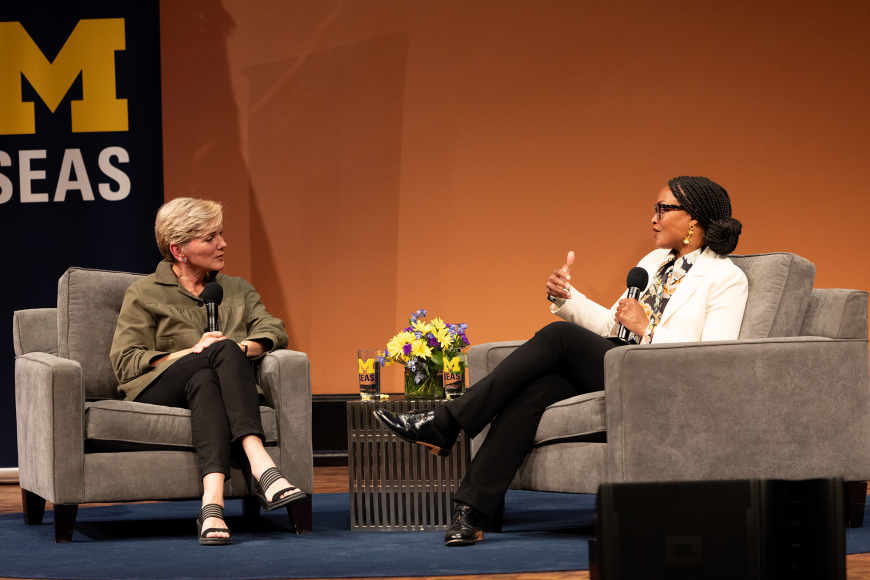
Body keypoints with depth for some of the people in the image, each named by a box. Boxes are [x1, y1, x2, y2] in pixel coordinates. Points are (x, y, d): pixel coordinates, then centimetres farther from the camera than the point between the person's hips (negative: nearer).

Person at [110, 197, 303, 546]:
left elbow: (274, 332, 10)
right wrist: (193, 353, -10)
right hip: (159, 393, -2)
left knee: (204, 381, -36)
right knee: (224, 351, -32)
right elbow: (125, 363, 2)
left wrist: (239, 350, -13)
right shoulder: (144, 294, 14)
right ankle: (262, 467, -52)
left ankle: (213, 499, -58)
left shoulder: (238, 291, 26)